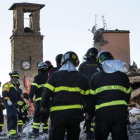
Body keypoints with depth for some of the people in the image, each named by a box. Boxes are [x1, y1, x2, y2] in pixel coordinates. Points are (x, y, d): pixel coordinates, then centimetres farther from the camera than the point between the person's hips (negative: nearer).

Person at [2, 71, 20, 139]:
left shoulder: (14, 87, 32)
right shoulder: (8, 84, 2)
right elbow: (4, 93, -14)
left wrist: (16, 106, 31)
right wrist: (7, 100, -27)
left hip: (13, 104, 10)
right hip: (9, 103, -10)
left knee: (13, 118, 8)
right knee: (12, 117, -23)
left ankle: (13, 133, 9)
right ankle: (12, 132, -33)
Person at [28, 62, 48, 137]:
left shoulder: (38, 77, -3)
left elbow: (33, 88, -9)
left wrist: (30, 97, -2)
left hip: (40, 99, -6)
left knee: (37, 115, -5)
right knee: (45, 115, 12)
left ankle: (35, 131, -10)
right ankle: (45, 130, 10)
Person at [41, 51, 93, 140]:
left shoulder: (55, 75, 0)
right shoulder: (82, 78, 8)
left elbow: (47, 93, -5)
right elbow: (88, 97, 9)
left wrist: (44, 106, 12)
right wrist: (89, 112, 21)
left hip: (58, 114, -3)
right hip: (75, 113, 3)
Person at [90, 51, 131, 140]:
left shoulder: (95, 77, 9)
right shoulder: (123, 76, 13)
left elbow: (92, 98, 10)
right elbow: (128, 96, 17)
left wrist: (93, 113, 23)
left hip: (102, 113, -1)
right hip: (120, 112, 1)